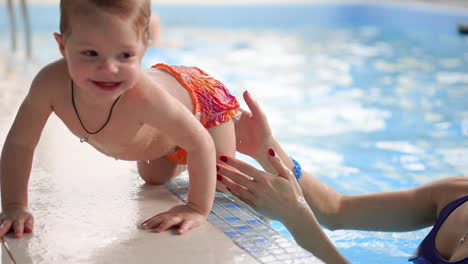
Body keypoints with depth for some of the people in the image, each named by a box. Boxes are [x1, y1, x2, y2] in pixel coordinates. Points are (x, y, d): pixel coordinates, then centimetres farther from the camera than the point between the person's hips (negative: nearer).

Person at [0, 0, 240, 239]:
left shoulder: (143, 96, -51)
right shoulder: (51, 83, -39)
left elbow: (201, 143, -38)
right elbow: (19, 144, -24)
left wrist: (197, 210, -37)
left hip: (199, 98, -4)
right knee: (154, 178, 27)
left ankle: (236, 123, 34)